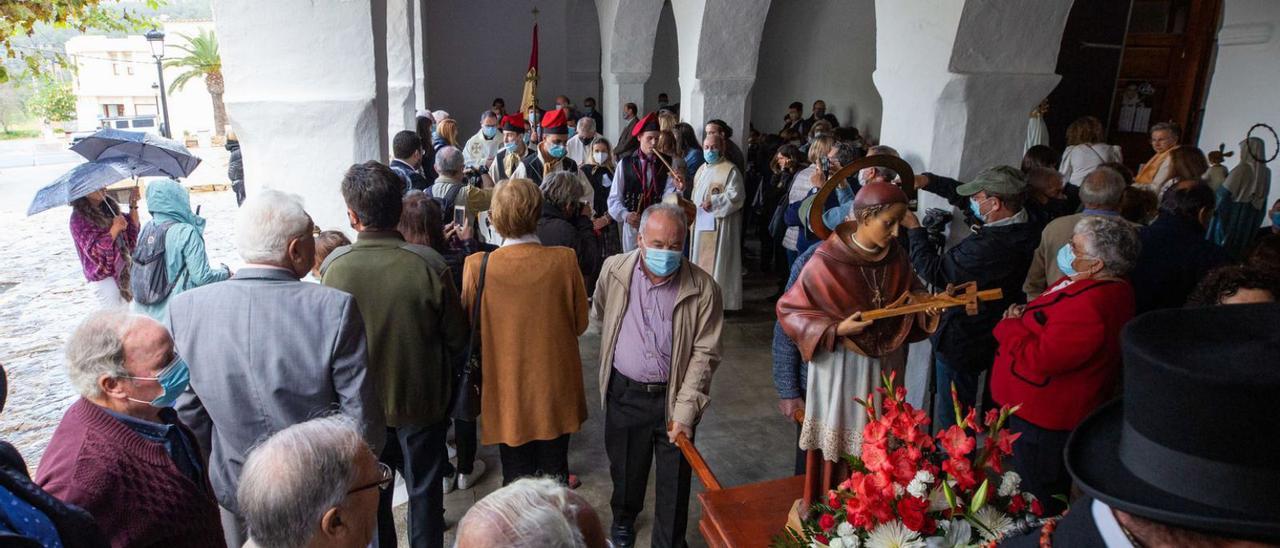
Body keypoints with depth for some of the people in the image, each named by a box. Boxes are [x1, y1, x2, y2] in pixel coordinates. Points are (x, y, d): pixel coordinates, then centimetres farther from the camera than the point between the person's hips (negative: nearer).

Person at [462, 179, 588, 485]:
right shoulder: (565, 260, -16)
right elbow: (580, 323, -3)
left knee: (517, 479, 18)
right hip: (556, 390, 1)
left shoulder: (477, 267, -18)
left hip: (507, 393, 0)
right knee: (555, 475, 19)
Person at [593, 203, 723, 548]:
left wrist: (685, 410, -17)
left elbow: (704, 353, -14)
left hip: (675, 395, -2)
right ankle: (623, 517, 53)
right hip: (624, 393, 2)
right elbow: (601, 317, 9)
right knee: (625, 467, 23)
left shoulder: (703, 289, -16)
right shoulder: (614, 271, -9)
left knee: (675, 481, 11)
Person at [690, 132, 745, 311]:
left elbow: (736, 196, -17)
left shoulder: (730, 171, -8)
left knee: (717, 262, -5)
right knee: (701, 261, 12)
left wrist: (713, 203, -21)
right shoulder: (701, 170, 17)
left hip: (719, 226, -8)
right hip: (700, 224, 8)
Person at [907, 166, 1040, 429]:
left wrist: (914, 228, -13)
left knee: (951, 422, 10)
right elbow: (959, 194, 4)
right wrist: (925, 180, -4)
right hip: (1001, 337, 9)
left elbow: (933, 271, -23)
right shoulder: (1021, 228, -7)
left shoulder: (987, 246, -36)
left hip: (963, 343, -9)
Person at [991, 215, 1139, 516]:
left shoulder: (1090, 307, -32)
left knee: (1039, 505, 9)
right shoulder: (1094, 287, 4)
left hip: (1045, 423, -11)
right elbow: (1049, 319, 19)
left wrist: (1009, 326, -16)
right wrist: (1024, 313, -3)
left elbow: (1039, 358, -33)